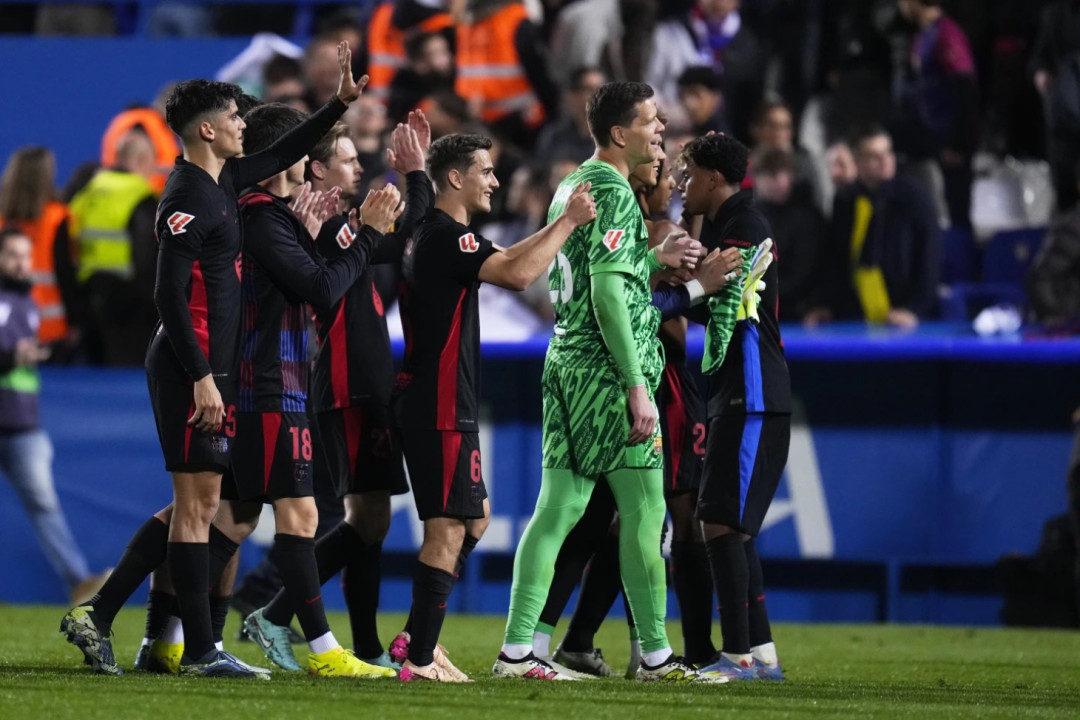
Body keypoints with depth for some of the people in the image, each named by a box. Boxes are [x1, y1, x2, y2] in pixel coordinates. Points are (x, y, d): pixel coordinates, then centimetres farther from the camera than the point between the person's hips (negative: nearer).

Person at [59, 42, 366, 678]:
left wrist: (340, 103, 27)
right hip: (191, 368, -10)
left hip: (207, 369, 10)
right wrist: (202, 378, -22)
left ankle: (96, 617, 12)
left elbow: (281, 156, 32)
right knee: (198, 501, -6)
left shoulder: (221, 182, 14)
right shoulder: (190, 197, -14)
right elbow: (169, 294, -19)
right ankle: (201, 650, -3)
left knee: (196, 505, 12)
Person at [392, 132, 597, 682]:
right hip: (441, 408, -11)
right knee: (448, 528, -9)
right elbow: (517, 273, -26)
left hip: (433, 404, 11)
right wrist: (567, 222, -17)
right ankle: (420, 660, -9)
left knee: (475, 519, 17)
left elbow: (503, 261, 29)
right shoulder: (445, 236, -16)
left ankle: (419, 638, 17)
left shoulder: (432, 235, 16)